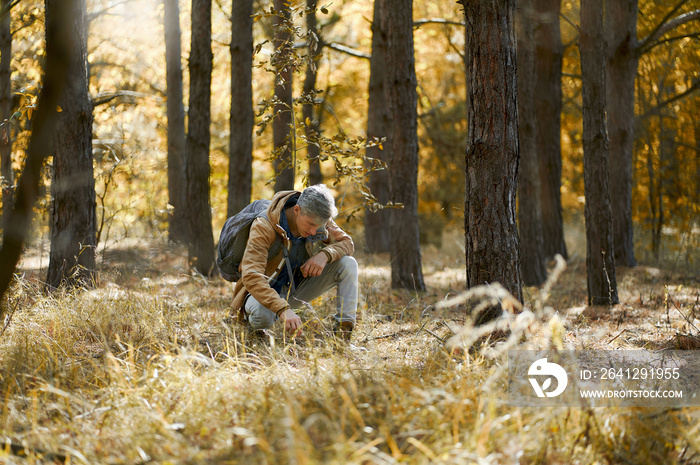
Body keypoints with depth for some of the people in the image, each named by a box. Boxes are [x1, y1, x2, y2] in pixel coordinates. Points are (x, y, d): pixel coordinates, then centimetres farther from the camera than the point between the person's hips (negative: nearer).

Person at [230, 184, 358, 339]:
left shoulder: (318, 219, -12)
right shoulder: (263, 228, -30)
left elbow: (347, 243, -1)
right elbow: (251, 277, -40)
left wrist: (325, 254, -27)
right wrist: (282, 309, -54)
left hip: (297, 289, 5)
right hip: (268, 291, -5)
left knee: (348, 264, -14)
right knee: (262, 315, -41)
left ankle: (344, 327, -13)